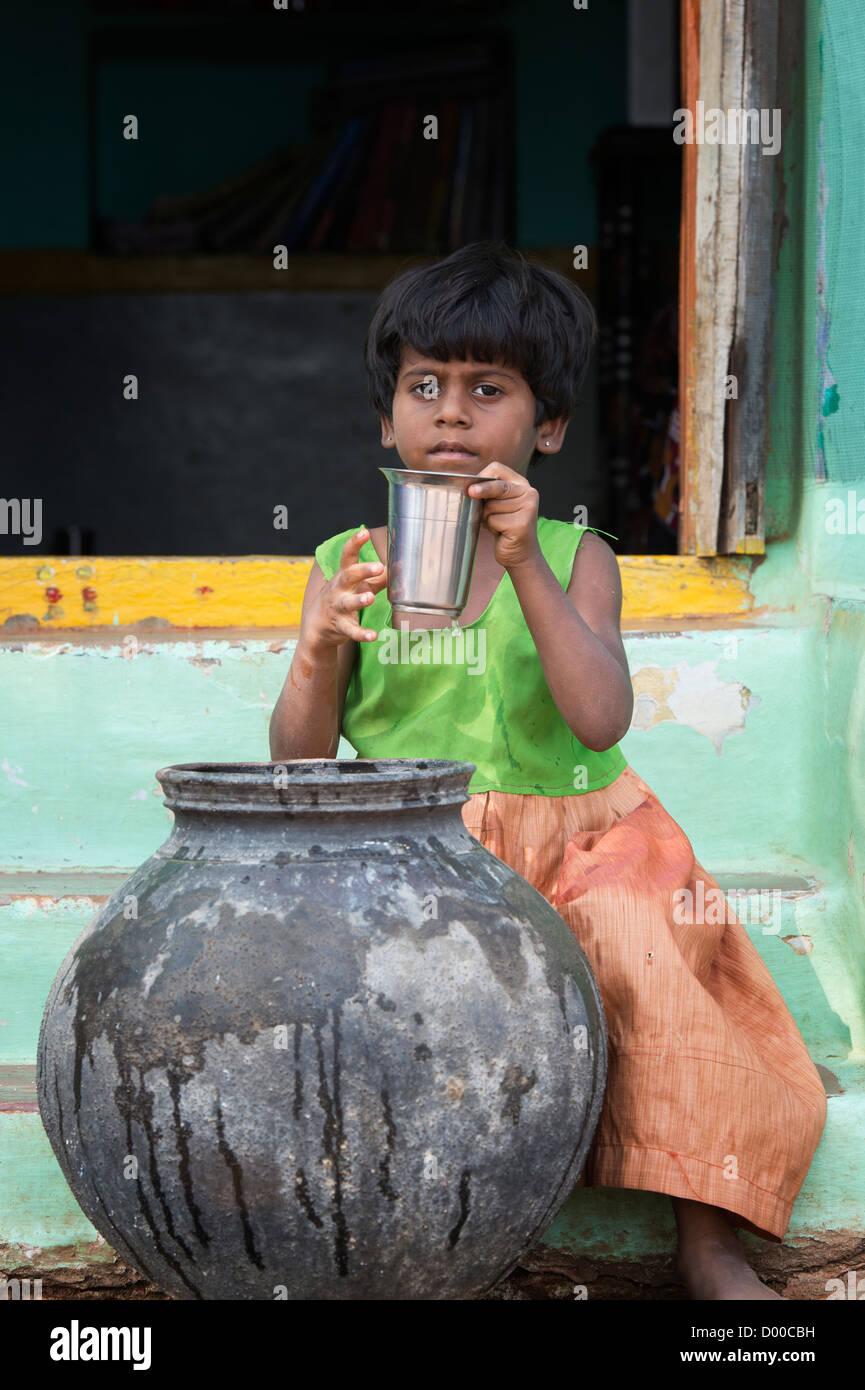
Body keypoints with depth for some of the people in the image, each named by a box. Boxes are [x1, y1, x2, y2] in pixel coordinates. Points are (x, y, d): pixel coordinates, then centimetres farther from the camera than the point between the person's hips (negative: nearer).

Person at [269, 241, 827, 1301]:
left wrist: (526, 567, -23)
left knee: (648, 946, -28)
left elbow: (602, 719, -15)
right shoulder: (348, 564, 6)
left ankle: (708, 1244, -19)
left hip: (567, 841, -1)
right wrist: (322, 650, -18)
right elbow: (298, 756, 2)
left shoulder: (576, 557, 2)